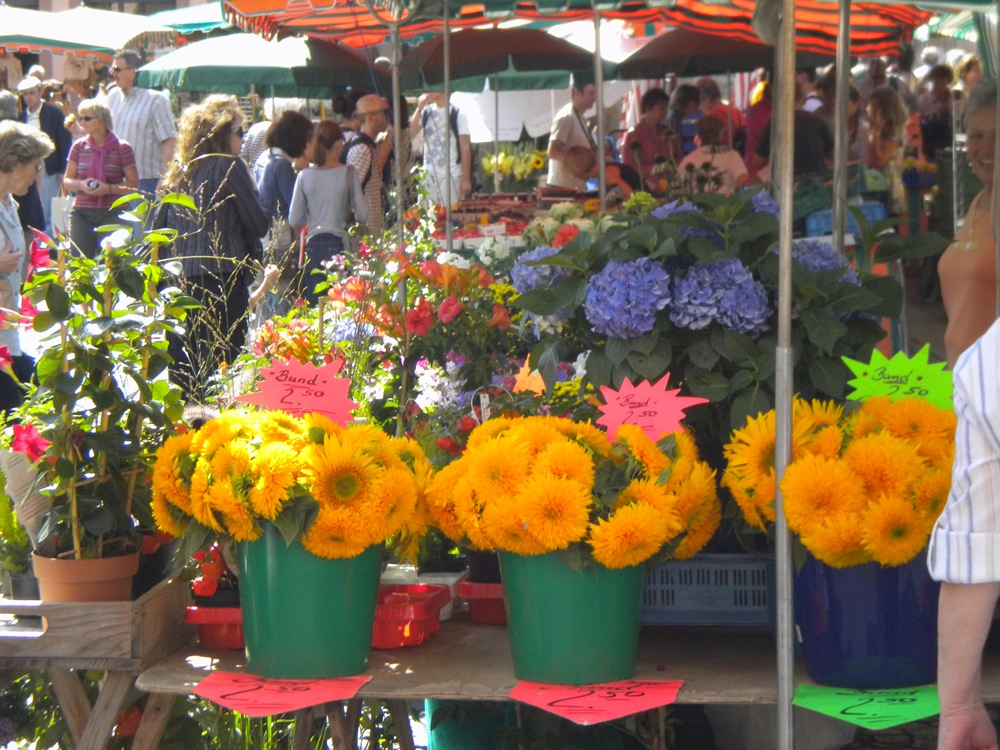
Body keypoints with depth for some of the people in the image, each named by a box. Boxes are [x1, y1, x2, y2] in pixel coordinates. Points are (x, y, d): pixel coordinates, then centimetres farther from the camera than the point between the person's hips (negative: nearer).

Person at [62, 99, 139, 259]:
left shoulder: (122, 148, -1)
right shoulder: (79, 147, 8)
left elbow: (134, 184, -1)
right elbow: (66, 181, 12)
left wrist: (109, 188, -16)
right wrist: (81, 184, -9)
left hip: (113, 214, -3)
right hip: (82, 214, 3)